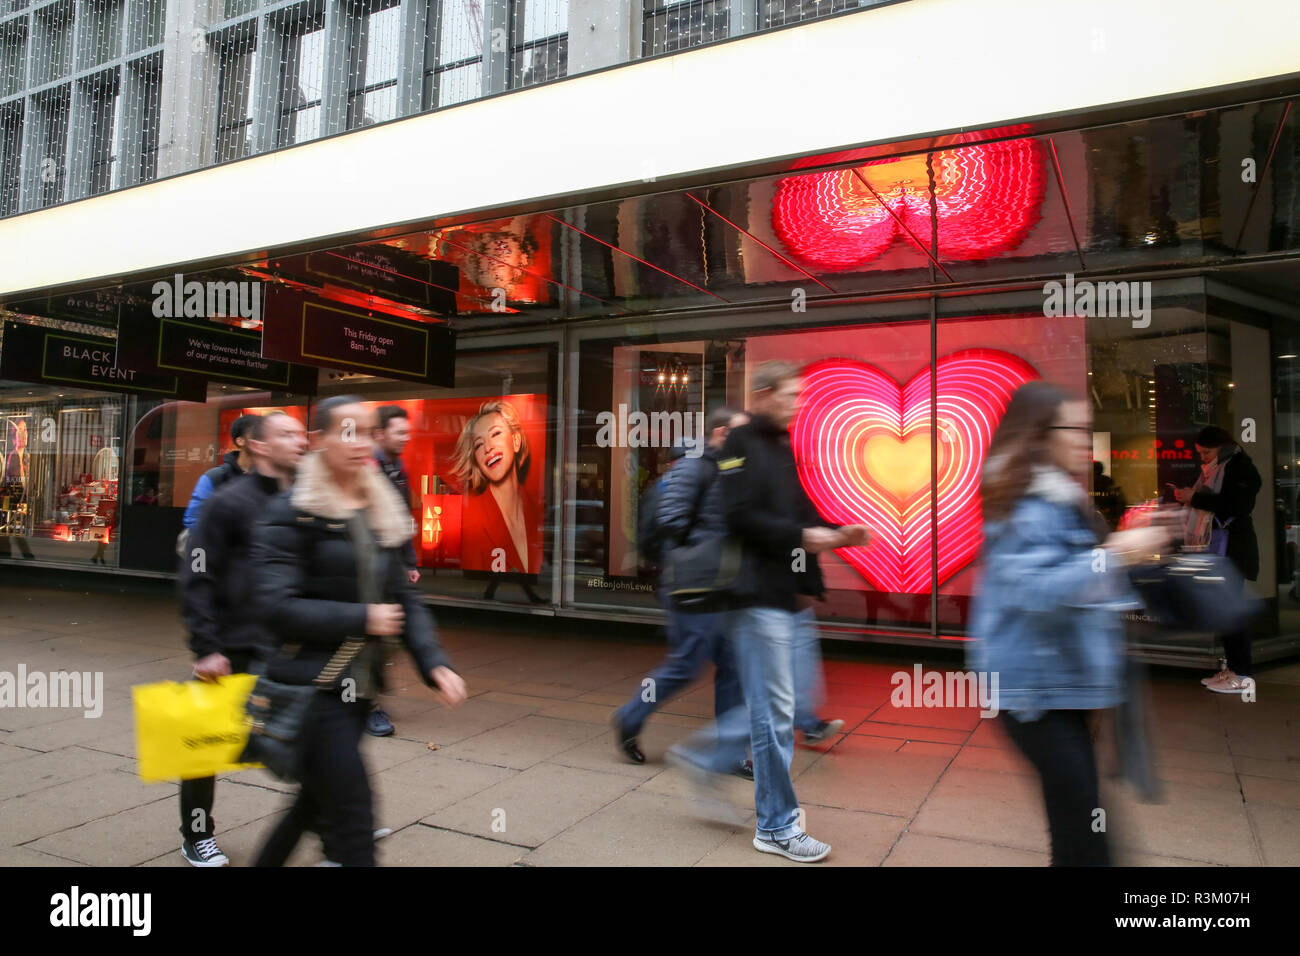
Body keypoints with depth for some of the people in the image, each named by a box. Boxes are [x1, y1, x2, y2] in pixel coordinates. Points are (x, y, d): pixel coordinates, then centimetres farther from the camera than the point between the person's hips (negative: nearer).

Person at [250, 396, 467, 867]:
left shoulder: (382, 515, 9)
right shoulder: (293, 513, -10)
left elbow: (404, 598, 8)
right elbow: (276, 606, -18)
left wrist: (434, 662, -5)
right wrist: (361, 619, -16)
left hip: (357, 686, 7)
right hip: (312, 687, -6)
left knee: (316, 803, 20)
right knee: (353, 820, -4)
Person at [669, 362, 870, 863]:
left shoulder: (782, 448, 18)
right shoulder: (742, 444, -9)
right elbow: (740, 517, -19)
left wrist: (837, 535, 5)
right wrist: (802, 535, -18)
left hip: (786, 596, 9)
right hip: (758, 596, -9)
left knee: (770, 707, 15)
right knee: (774, 713, -1)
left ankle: (701, 754, 32)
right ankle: (776, 826, 13)